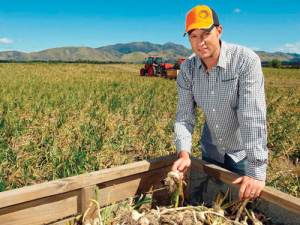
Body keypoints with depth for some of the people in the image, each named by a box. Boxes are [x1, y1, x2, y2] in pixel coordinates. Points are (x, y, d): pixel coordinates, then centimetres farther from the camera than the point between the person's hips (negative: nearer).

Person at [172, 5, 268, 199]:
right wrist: (183, 152, -27)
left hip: (244, 153, -4)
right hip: (211, 151, 4)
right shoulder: (187, 69, -10)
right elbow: (184, 116, -11)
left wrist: (257, 171, -32)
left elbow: (253, 118, -30)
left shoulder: (246, 60, -24)